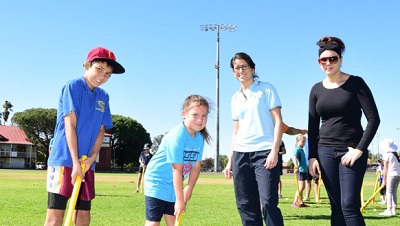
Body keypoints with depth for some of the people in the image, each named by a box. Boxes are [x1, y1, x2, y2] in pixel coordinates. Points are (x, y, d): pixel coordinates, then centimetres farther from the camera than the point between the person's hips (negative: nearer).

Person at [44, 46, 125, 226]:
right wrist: (75, 162, -16)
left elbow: (101, 129, 9)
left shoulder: (103, 97, 11)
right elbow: (70, 125, -13)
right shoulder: (73, 86, -7)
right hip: (64, 159, -6)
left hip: (87, 163, 6)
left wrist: (92, 157, -7)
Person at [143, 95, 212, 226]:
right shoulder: (177, 136, -26)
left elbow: (196, 166, 0)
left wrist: (189, 189, -9)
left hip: (174, 184, 7)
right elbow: (177, 169, -26)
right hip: (157, 182, -7)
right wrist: (180, 199, -24)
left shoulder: (200, 137, -3)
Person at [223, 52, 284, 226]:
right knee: (245, 205, 3)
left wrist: (274, 151, -14)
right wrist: (230, 160, 14)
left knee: (268, 203, -15)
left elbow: (278, 121, -3)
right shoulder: (235, 98, 18)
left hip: (264, 152, -5)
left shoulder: (266, 89, 4)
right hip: (240, 154, 5)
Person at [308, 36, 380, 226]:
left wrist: (360, 149, -14)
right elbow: (313, 127, 12)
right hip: (325, 151, 4)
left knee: (349, 205, -12)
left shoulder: (355, 83, -4)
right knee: (336, 206, 4)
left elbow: (374, 119, -8)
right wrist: (312, 156, 4)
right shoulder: (316, 90, 8)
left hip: (352, 150, -4)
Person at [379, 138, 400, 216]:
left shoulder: (386, 155, -7)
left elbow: (385, 169, -7)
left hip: (391, 175, -7)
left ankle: (389, 210, -10)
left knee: (389, 192, -5)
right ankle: (393, 210, 13)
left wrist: (384, 180, -2)